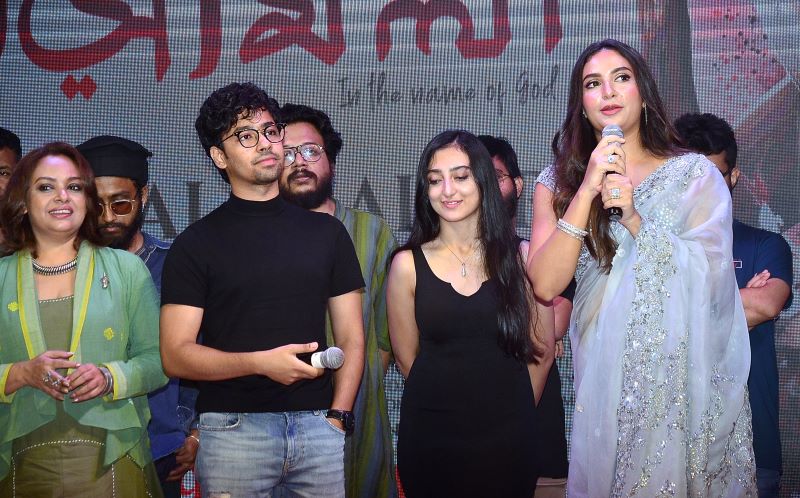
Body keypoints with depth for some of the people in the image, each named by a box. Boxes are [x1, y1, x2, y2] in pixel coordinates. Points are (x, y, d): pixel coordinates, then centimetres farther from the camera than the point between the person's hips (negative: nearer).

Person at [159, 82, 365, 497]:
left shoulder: (326, 232, 12)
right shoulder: (195, 244, 3)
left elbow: (350, 339, 10)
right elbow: (176, 355, -3)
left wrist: (338, 416, -4)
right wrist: (260, 362, -16)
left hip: (319, 422, 2)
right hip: (233, 427, -2)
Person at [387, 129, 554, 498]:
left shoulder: (521, 257, -1)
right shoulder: (407, 264, -4)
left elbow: (541, 351, 5)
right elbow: (407, 358, 3)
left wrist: (513, 417, 8)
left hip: (507, 439, 1)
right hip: (429, 437, 0)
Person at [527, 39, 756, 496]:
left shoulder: (696, 174, 1)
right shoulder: (559, 182, 4)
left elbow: (713, 276, -10)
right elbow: (545, 285, -10)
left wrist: (636, 220, -20)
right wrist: (588, 189, -16)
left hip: (685, 374, -1)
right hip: (605, 377, 1)